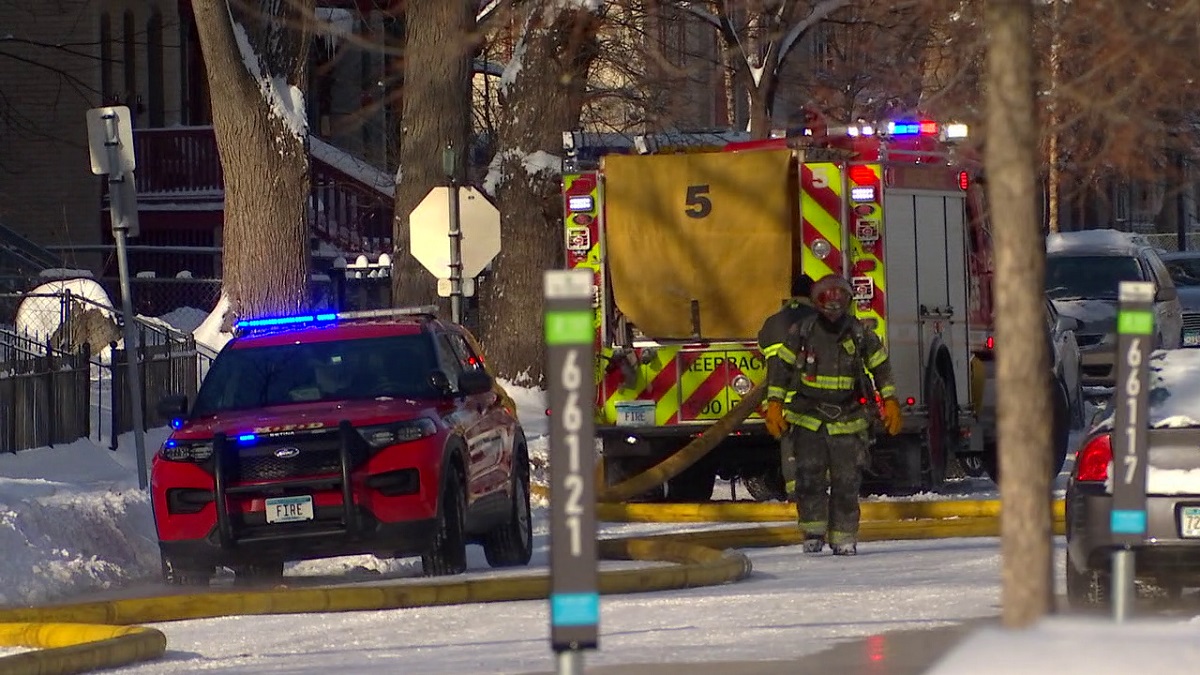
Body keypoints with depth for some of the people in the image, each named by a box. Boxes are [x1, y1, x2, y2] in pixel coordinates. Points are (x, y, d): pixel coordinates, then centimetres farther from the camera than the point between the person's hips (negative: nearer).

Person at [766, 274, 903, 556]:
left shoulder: (861, 336, 1)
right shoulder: (801, 333, 0)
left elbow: (881, 368, 11)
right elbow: (782, 369, 7)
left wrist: (890, 404, 6)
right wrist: (775, 405, 2)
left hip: (847, 421, 0)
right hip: (807, 417, 0)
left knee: (847, 480, -2)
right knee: (810, 475, -9)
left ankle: (843, 536, 6)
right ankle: (813, 531, 0)